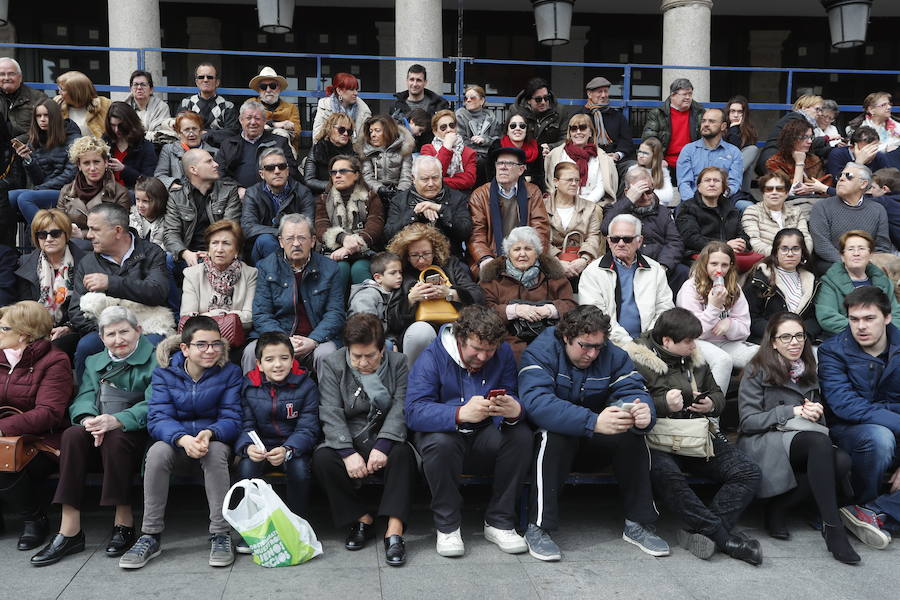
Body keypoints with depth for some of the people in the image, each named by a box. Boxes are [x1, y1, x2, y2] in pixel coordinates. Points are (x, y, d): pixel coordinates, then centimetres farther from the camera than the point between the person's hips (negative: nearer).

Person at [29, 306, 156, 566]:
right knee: (72, 435, -26)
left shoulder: (155, 361, 1)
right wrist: (88, 419, -19)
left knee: (114, 438, -35)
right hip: (99, 432, 5)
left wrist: (116, 420, -28)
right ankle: (70, 530, -26)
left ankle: (124, 522, -22)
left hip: (136, 433, -4)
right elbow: (83, 398, 6)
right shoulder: (94, 362, 20)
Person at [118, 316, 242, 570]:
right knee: (157, 451, -31)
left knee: (216, 451, -35)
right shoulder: (164, 374, -1)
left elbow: (232, 420, -10)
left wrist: (209, 433, -34)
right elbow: (157, 419, -13)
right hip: (175, 442, 1)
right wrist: (183, 438, -35)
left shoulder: (229, 373, -3)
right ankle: (150, 536, -22)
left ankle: (220, 534, -28)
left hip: (215, 441, -1)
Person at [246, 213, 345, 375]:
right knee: (251, 352, -28)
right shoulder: (266, 267, 5)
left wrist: (313, 341, -18)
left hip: (317, 339, 0)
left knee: (327, 353, -32)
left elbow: (335, 314, -1)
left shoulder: (330, 269, 4)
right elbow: (261, 315, 0)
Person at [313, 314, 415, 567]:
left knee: (403, 452, -32)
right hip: (347, 439, 1)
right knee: (322, 458, -28)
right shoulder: (333, 365, 0)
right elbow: (331, 413, -11)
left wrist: (383, 446, -26)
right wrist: (348, 453, -25)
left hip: (385, 438, -1)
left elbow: (401, 407, -11)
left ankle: (394, 529, -31)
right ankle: (363, 519, -12)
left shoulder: (398, 363, 0)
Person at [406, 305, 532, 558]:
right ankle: (447, 526, -15)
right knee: (439, 442, -35)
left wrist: (514, 410, -39)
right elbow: (414, 412, -28)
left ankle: (499, 523, -11)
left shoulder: (503, 355, -4)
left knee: (521, 435, -24)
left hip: (485, 437, 3)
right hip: (442, 431, -3)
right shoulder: (432, 357, -16)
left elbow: (515, 400, -12)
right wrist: (461, 414, -45)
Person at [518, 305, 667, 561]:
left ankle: (639, 524, -11)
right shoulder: (541, 352, -19)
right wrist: (593, 422, -48)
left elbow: (634, 391, -14)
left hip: (593, 444, 4)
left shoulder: (613, 355, -4)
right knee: (554, 434, -36)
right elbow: (536, 402, -36)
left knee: (632, 433, -23)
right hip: (554, 438, -4)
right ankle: (538, 528, -30)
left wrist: (644, 413, -41)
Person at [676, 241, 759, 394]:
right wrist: (714, 307, -20)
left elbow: (744, 329, 8)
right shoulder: (690, 288, -6)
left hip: (725, 342, 5)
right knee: (723, 359, -35)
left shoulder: (734, 289, 10)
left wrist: (729, 324, -15)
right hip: (697, 343, -5)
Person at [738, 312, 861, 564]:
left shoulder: (808, 373, 19)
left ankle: (779, 506, -14)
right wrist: (792, 412, -14)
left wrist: (815, 413, -2)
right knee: (819, 442, -34)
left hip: (802, 444, 6)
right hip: (763, 446, -6)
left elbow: (816, 418, 23)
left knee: (841, 460, -27)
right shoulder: (758, 371, 0)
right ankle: (832, 527, -33)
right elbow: (747, 421, -6)